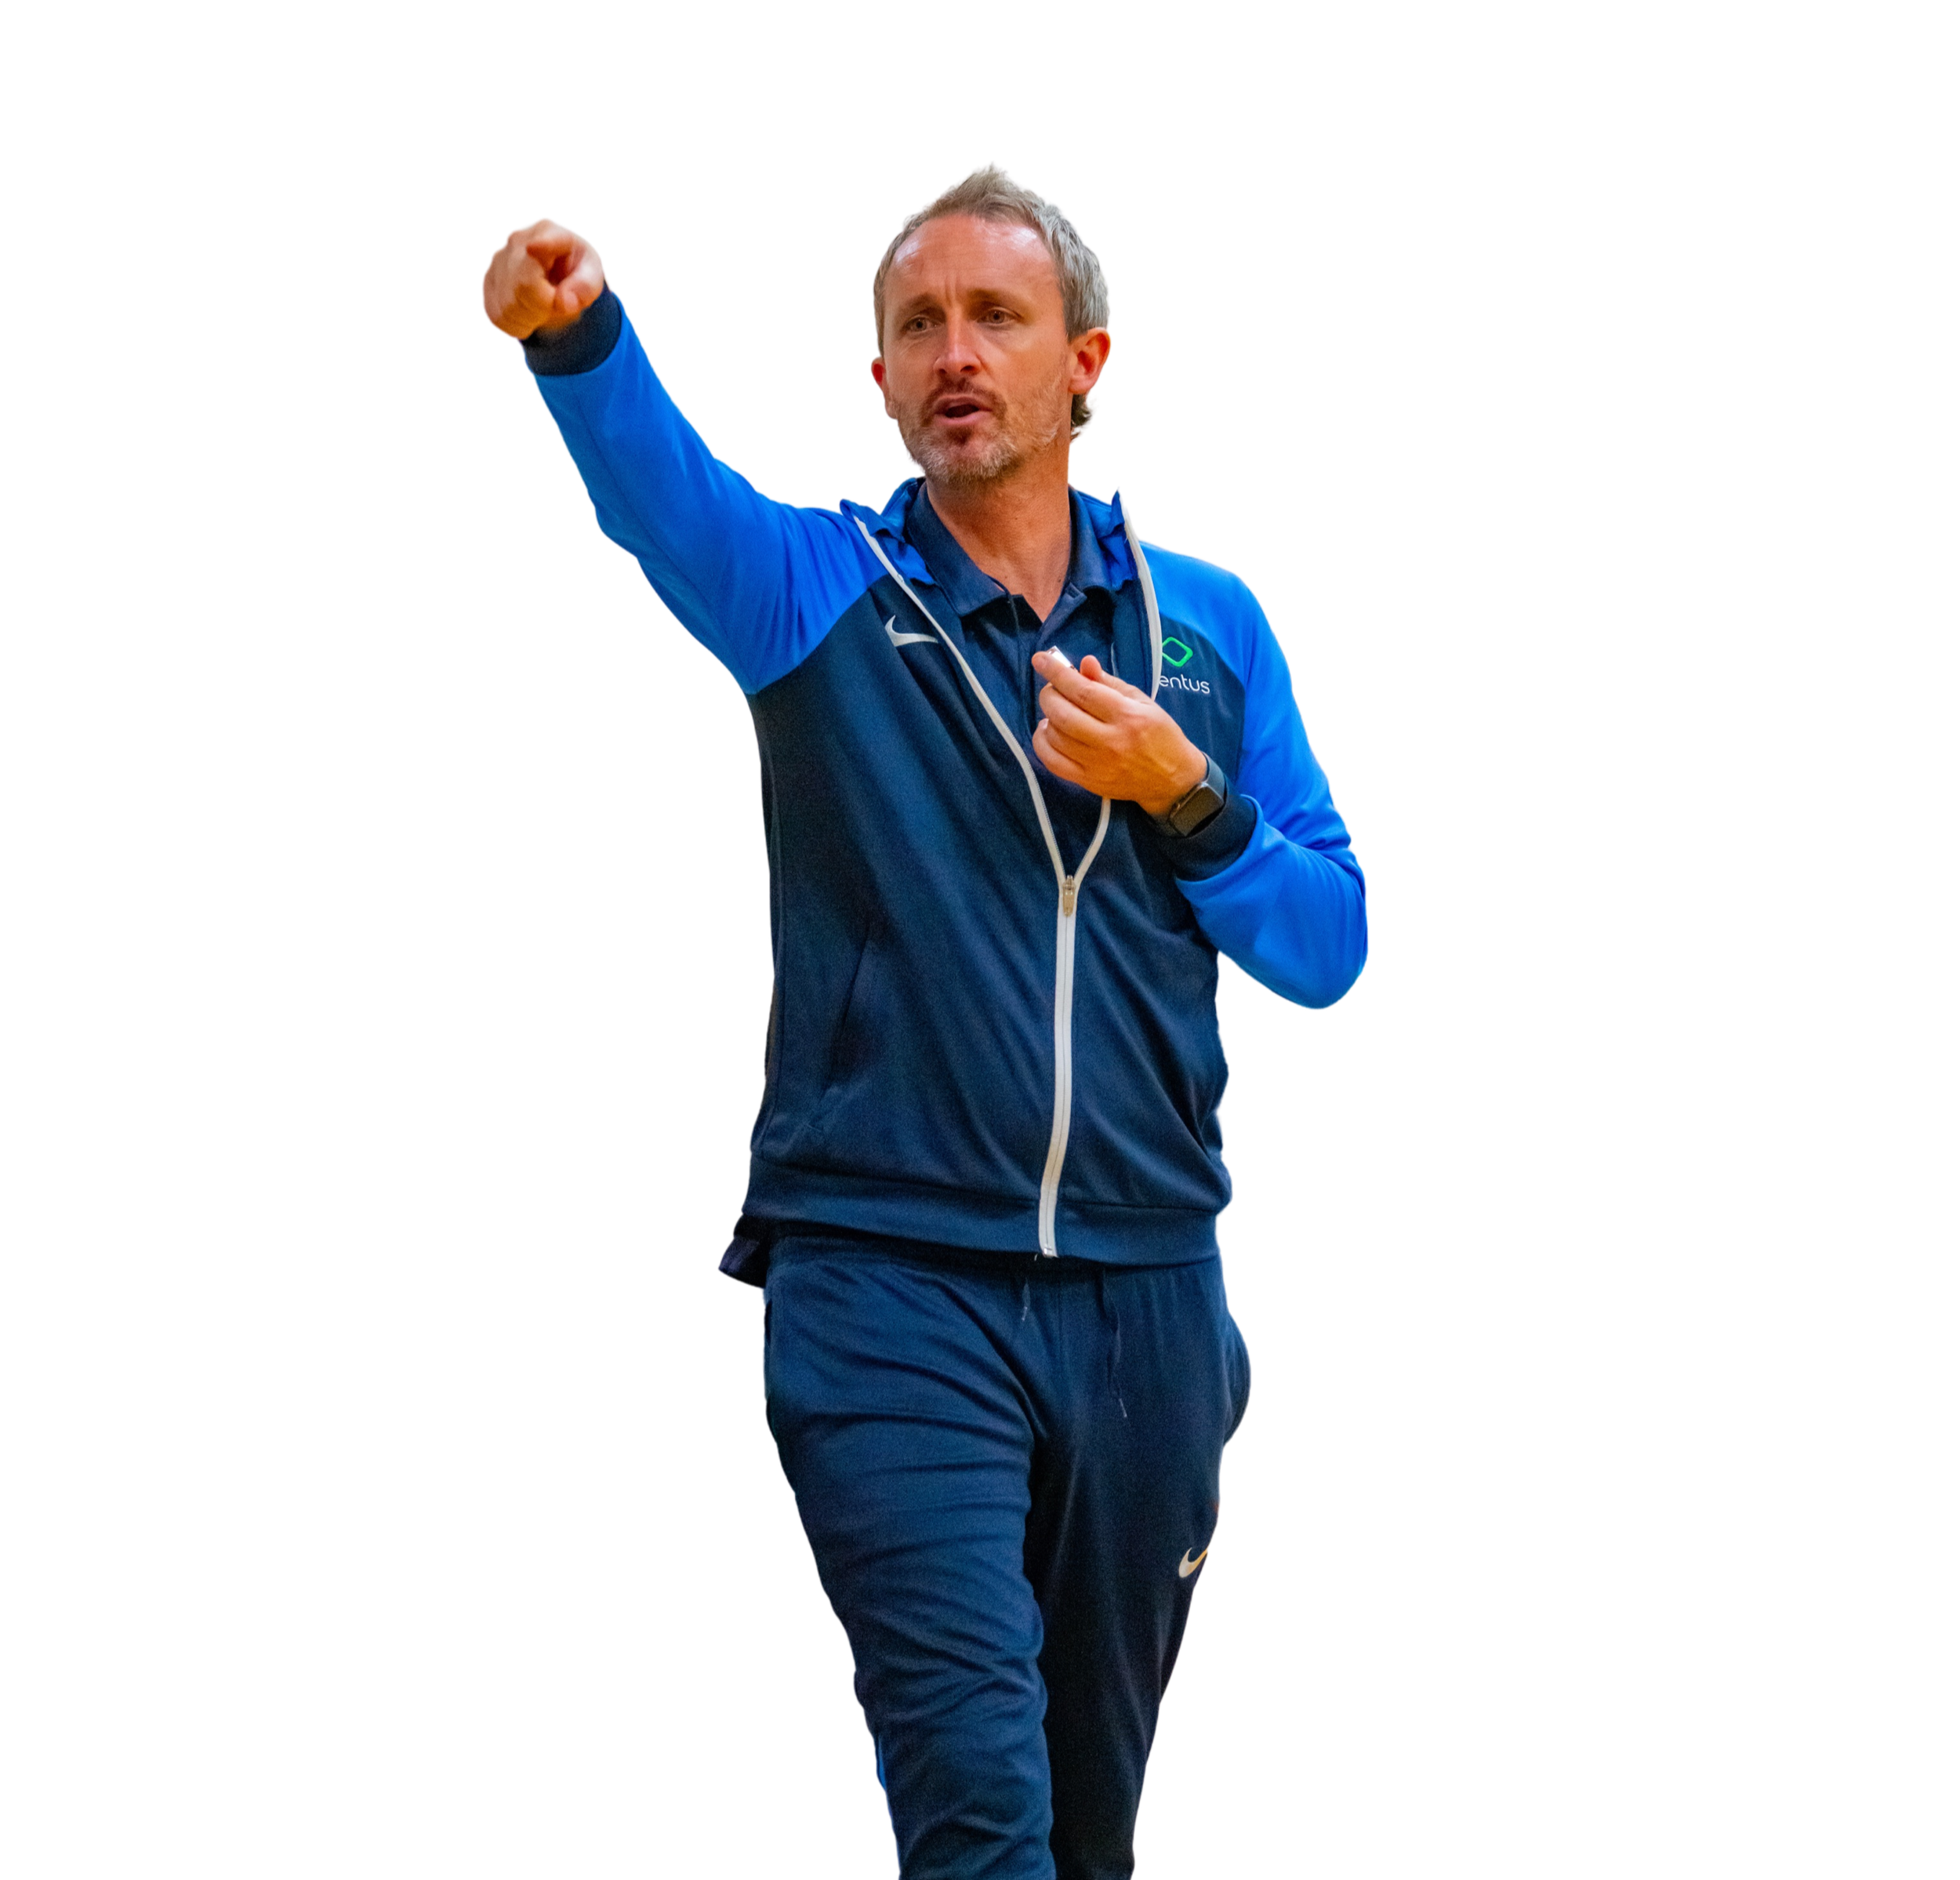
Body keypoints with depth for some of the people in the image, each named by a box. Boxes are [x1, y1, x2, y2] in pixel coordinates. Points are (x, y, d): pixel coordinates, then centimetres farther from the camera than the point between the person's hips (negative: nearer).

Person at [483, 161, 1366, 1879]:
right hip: (891, 1281, -3)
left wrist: (1181, 797, -10)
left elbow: (1330, 951, 8)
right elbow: (655, 478, -22)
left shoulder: (1209, 624, 10)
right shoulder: (818, 591, 1)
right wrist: (575, 331, -44)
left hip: (1146, 1286, 3)